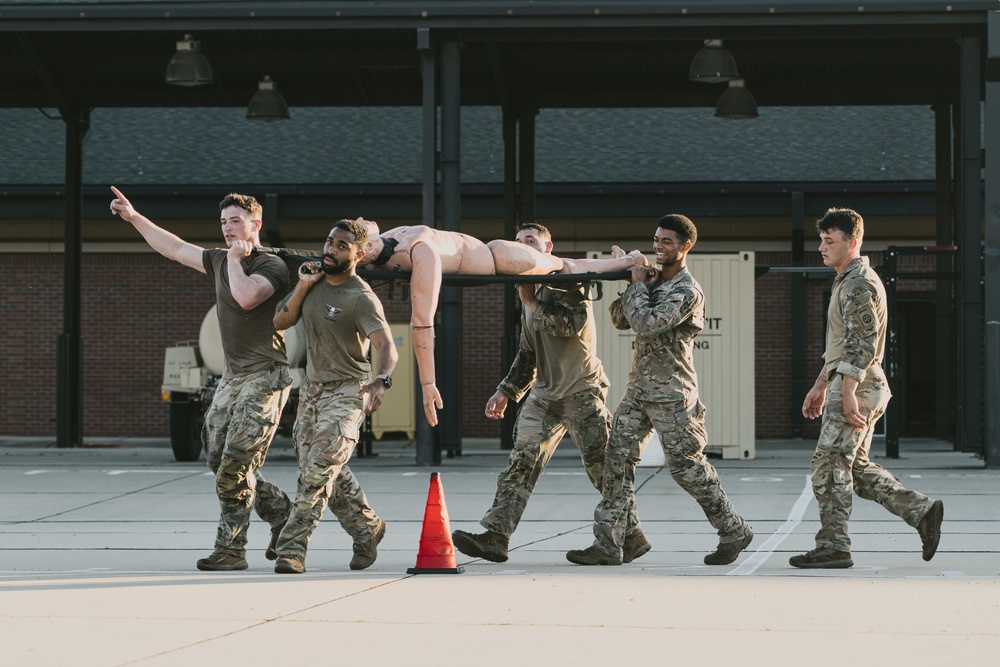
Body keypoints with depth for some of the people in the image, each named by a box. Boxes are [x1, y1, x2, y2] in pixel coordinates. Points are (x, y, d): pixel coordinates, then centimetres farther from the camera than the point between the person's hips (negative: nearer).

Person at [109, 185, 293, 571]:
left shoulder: (271, 266, -11)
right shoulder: (220, 262, 13)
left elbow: (247, 296, -30)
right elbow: (175, 249, 23)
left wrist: (236, 259, -15)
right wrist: (134, 217, 23)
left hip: (264, 378, -9)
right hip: (232, 377, 9)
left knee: (236, 465, -11)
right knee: (218, 459, 7)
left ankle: (230, 550, -6)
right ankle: (282, 514, 21)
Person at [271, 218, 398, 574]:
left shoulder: (362, 298, -17)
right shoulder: (314, 278, 5)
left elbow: (387, 346, -28)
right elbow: (280, 322, 5)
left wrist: (382, 381, -47)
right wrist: (302, 287, -9)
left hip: (346, 393, -7)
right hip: (312, 388, 8)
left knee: (318, 471, -15)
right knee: (329, 472, 14)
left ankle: (292, 547, -13)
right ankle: (366, 528, 31)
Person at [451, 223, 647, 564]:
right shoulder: (530, 291, 18)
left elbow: (574, 323, -24)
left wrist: (532, 303, -17)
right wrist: (506, 391, 19)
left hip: (582, 392, -7)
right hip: (544, 393, 7)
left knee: (602, 467, -5)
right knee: (521, 461, -7)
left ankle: (632, 538, 7)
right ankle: (495, 536, -14)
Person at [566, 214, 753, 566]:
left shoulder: (687, 292, -14)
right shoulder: (654, 280, 12)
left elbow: (648, 324, -25)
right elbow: (620, 320, 13)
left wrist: (638, 287, -12)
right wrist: (635, 286, -2)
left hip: (672, 394, -8)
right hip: (639, 389, 8)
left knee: (686, 465, -3)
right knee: (618, 459, -1)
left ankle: (734, 531, 14)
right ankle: (607, 544, -2)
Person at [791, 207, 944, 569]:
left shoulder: (859, 284, -14)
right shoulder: (847, 282, 20)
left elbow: (863, 343, -22)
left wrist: (848, 393, -26)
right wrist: (820, 386, 28)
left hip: (856, 389, -10)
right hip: (846, 387, 10)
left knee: (829, 464, -7)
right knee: (856, 466, 11)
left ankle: (833, 547, -4)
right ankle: (922, 511, 10)